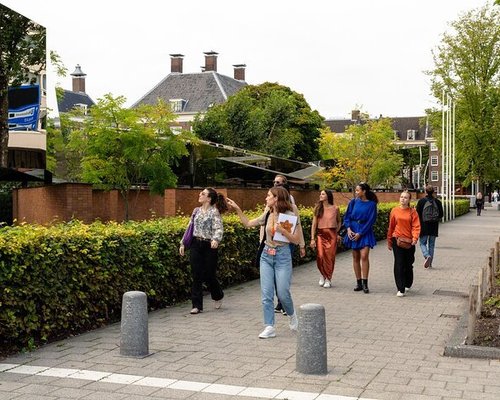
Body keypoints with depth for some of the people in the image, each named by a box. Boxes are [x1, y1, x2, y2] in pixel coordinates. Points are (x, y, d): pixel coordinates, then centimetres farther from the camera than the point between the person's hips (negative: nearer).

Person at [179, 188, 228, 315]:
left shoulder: (214, 212, -7)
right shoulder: (196, 211, 10)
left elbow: (218, 228, -17)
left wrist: (215, 240, -37)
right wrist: (183, 243, 14)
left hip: (209, 246, -5)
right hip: (196, 245, 5)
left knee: (209, 275, 3)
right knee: (196, 276, 1)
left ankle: (218, 296, 32)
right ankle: (197, 305, 6)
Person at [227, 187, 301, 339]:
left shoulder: (290, 216, -9)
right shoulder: (267, 215, 5)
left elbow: (296, 240, -9)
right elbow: (248, 224, 15)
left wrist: (282, 230, -21)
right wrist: (237, 209, 8)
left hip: (282, 255, -5)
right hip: (267, 255, 5)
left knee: (283, 292, 0)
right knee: (266, 293, 0)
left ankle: (292, 314, 31)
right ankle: (269, 327, 6)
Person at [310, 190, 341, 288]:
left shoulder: (335, 208, 4)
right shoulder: (317, 208, 5)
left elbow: (339, 222, 18)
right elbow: (314, 224, 2)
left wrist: (336, 232, 5)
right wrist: (312, 238, -4)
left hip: (331, 235, 0)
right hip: (320, 234, 0)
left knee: (330, 257, -3)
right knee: (320, 256, -12)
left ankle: (328, 279, 11)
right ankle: (323, 275, 14)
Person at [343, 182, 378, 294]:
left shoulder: (371, 204, -4)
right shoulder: (353, 202, 5)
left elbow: (371, 220, -7)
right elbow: (347, 216, 7)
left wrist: (360, 233, -12)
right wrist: (349, 229, -8)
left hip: (365, 232, -4)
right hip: (353, 231, 4)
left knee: (364, 256, -15)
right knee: (356, 257, 5)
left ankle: (365, 283, -10)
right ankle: (358, 283, 12)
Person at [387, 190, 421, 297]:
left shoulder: (412, 212, 1)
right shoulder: (394, 211, 3)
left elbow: (416, 226, -5)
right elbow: (391, 227, 9)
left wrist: (415, 238, -22)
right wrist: (389, 241, 13)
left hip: (409, 241, 0)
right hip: (397, 240, 0)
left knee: (408, 264, 11)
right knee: (399, 264, -6)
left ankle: (408, 285, 33)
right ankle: (400, 289, -6)